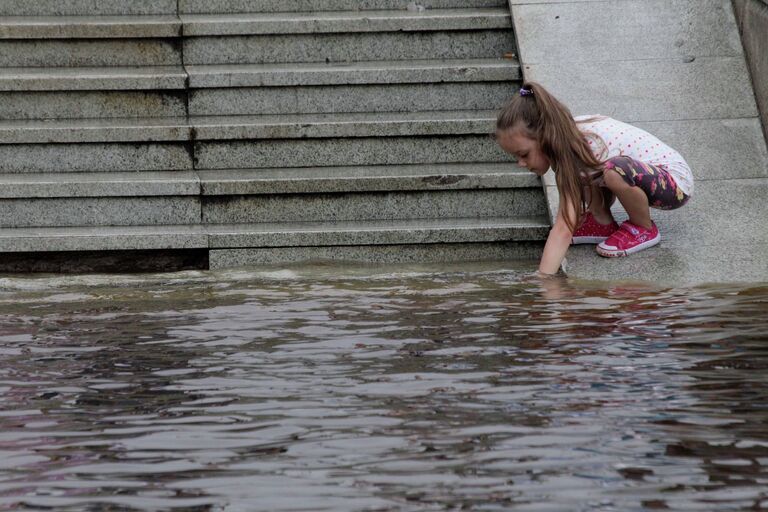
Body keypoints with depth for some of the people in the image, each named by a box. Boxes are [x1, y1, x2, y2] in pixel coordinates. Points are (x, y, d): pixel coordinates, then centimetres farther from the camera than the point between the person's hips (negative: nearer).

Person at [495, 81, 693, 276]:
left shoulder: (581, 150, -30)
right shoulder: (568, 134, -7)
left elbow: (564, 229, -37)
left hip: (676, 182, -8)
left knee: (615, 171, -36)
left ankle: (645, 229, -11)